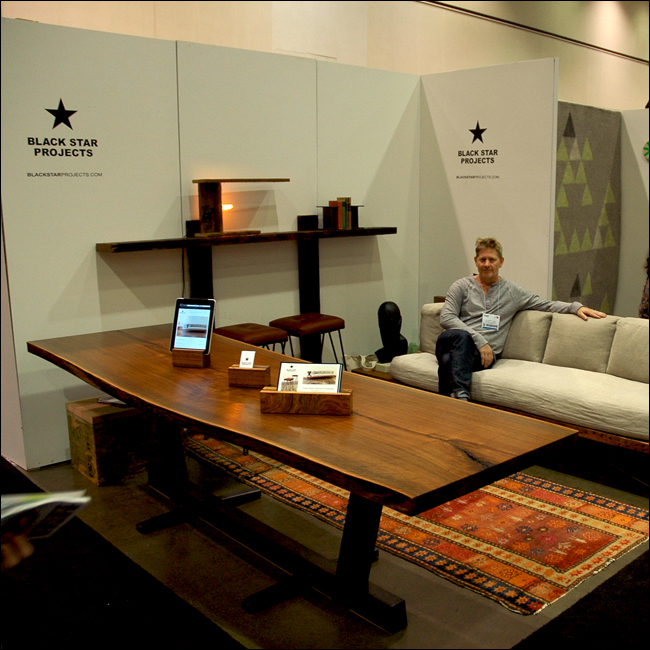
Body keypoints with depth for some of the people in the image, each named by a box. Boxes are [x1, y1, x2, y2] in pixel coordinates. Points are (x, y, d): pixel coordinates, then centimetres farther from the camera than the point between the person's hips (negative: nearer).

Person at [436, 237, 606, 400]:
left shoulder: (513, 291, 18)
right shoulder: (462, 286, 11)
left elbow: (546, 305, 22)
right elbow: (446, 318, -1)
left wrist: (576, 307, 5)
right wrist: (479, 340, -12)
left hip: (483, 353, 0)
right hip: (454, 342, 0)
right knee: (461, 336, -41)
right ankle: (460, 395, -48)